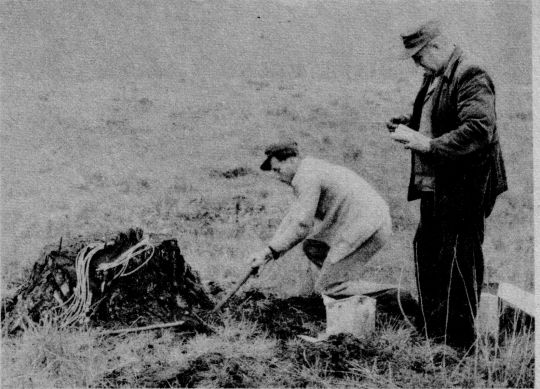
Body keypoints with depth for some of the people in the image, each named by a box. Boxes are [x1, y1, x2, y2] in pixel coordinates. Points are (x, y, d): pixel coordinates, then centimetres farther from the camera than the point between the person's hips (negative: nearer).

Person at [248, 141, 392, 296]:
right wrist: (267, 252, 14)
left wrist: (271, 252, -11)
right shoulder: (312, 170, 19)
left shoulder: (306, 177, -13)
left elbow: (302, 224, -20)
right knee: (312, 247, 20)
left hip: (368, 230, -10)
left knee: (327, 287, -6)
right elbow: (293, 217, 20)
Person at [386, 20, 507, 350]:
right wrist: (409, 126, 7)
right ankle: (434, 333, 30)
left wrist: (427, 144, -26)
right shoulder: (434, 76, 14)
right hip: (435, 185, 10)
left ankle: (462, 343, 12)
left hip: (464, 187, -10)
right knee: (427, 253, 16)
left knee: (459, 261, -2)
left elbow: (480, 130, -26)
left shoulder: (471, 76, -16)